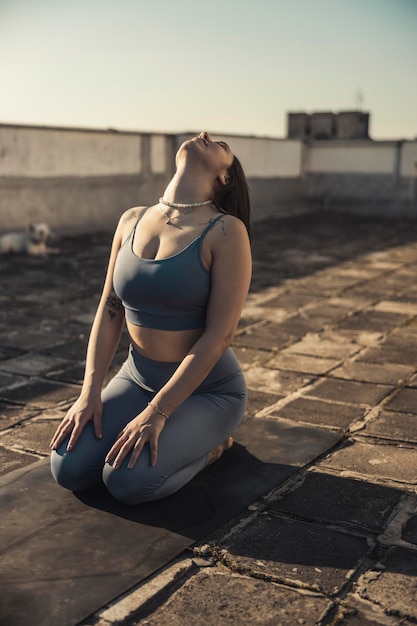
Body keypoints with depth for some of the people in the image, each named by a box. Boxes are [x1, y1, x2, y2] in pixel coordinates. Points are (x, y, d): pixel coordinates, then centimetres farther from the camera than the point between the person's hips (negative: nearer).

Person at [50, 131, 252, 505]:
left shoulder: (226, 231, -18)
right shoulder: (132, 221, 0)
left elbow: (219, 335, -21)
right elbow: (109, 310, 1)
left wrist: (156, 414, -23)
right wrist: (90, 393, -8)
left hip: (207, 390, -5)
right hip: (138, 379, 5)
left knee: (127, 480, -24)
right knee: (69, 469, -11)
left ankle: (209, 443, 5)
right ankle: (177, 434, 12)